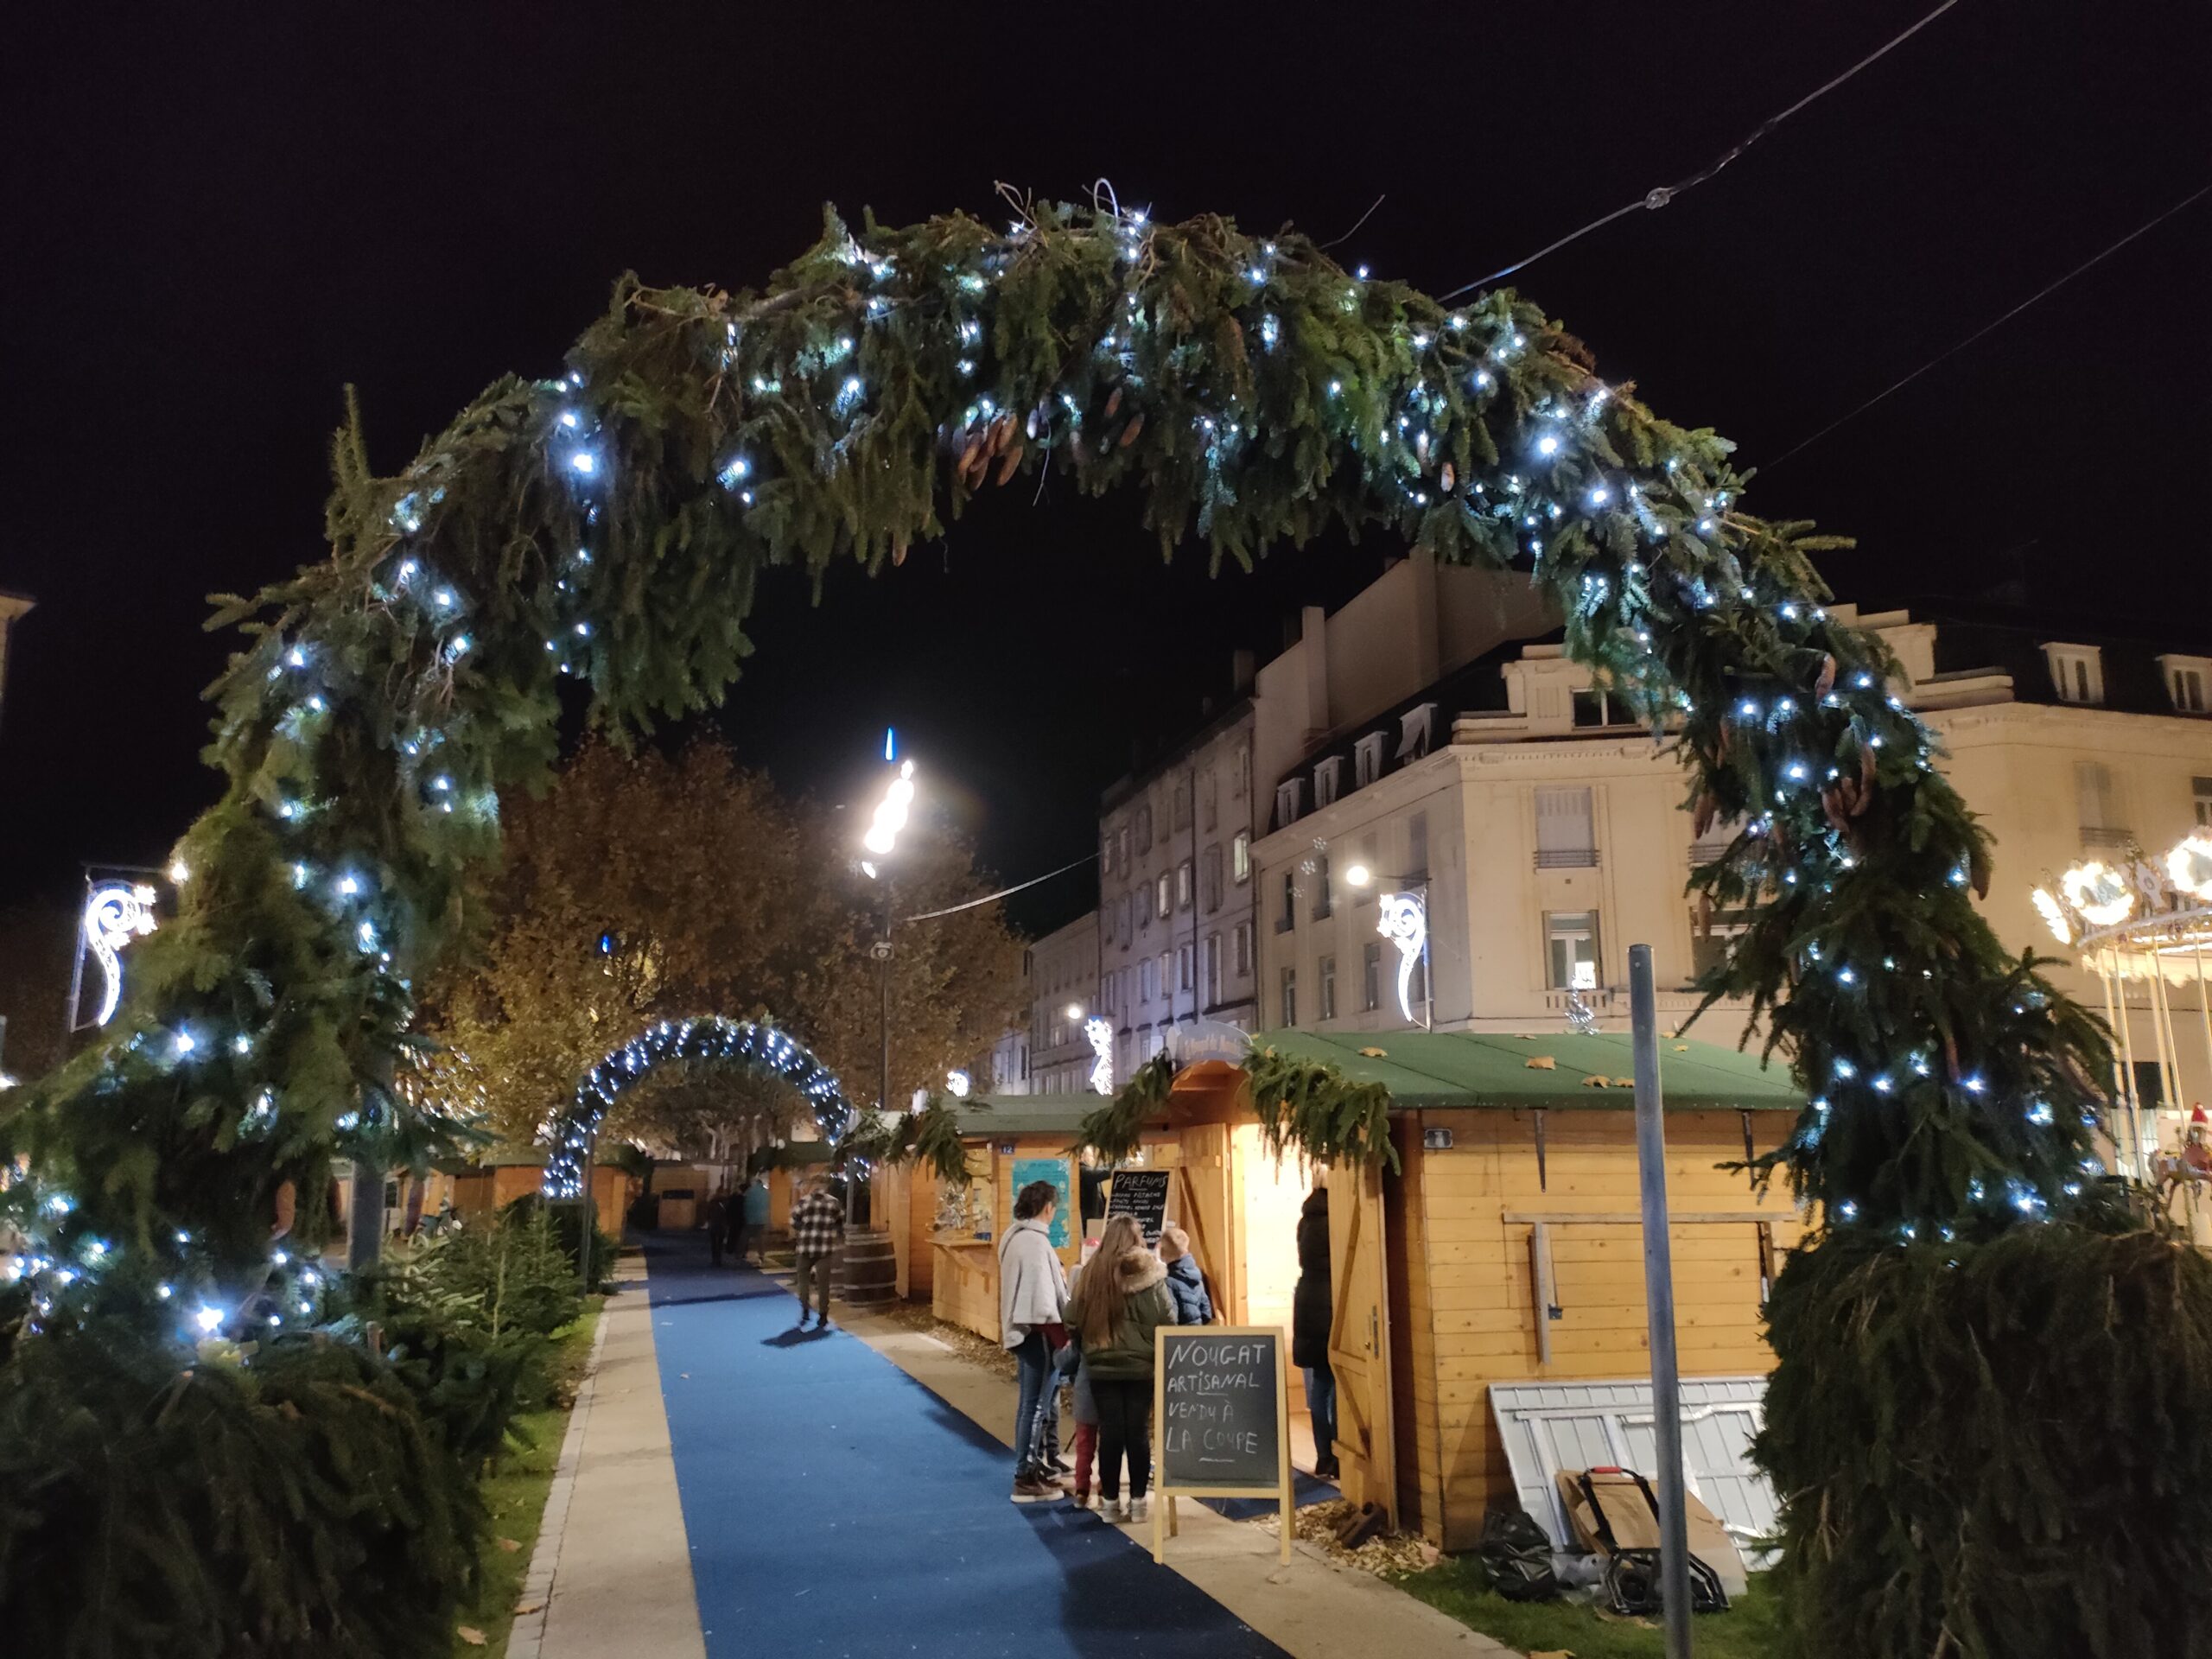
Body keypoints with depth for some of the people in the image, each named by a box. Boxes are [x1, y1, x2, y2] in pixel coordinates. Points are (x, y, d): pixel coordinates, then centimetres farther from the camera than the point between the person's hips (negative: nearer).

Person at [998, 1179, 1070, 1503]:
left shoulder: (1012, 1236, 9)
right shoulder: (1035, 1241, -21)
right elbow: (1043, 1297, -23)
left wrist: (1057, 1276, 17)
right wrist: (1061, 1336, -17)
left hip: (1021, 1328, 10)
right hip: (1036, 1331, -10)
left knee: (1032, 1401, 21)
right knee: (1036, 1403, -2)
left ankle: (1031, 1463, 33)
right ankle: (1026, 1478, 3)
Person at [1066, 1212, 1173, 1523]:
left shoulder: (1093, 1272, 0)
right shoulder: (1149, 1273, -8)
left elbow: (1073, 1320, 3)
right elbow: (1167, 1319, -9)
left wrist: (1088, 1345, 18)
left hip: (1102, 1366, 2)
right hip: (1142, 1365, -2)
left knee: (1110, 1432, 6)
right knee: (1138, 1432, 5)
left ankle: (1110, 1501, 11)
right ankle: (1138, 1500, 11)